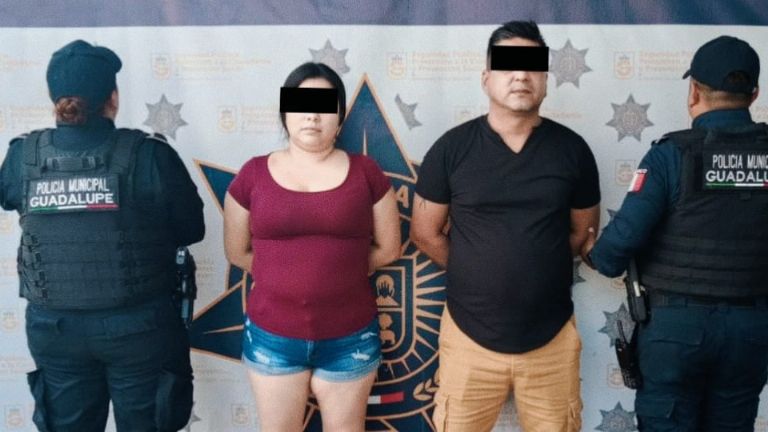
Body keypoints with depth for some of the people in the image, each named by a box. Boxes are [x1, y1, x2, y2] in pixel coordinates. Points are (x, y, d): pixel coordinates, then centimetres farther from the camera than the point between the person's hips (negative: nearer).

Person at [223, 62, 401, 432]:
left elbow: (388, 248, 2)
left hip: (349, 338, 0)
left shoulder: (364, 172, -3)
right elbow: (238, 252, 5)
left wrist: (340, 269, 1)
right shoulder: (254, 174, -2)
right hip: (271, 336, 1)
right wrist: (284, 275, 1)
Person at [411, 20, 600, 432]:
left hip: (551, 337, 1)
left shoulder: (572, 149, 0)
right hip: (471, 333, -1)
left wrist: (540, 267, 7)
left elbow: (583, 230, 11)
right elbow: (426, 232, 2)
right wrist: (475, 273, 5)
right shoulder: (452, 148, -5)